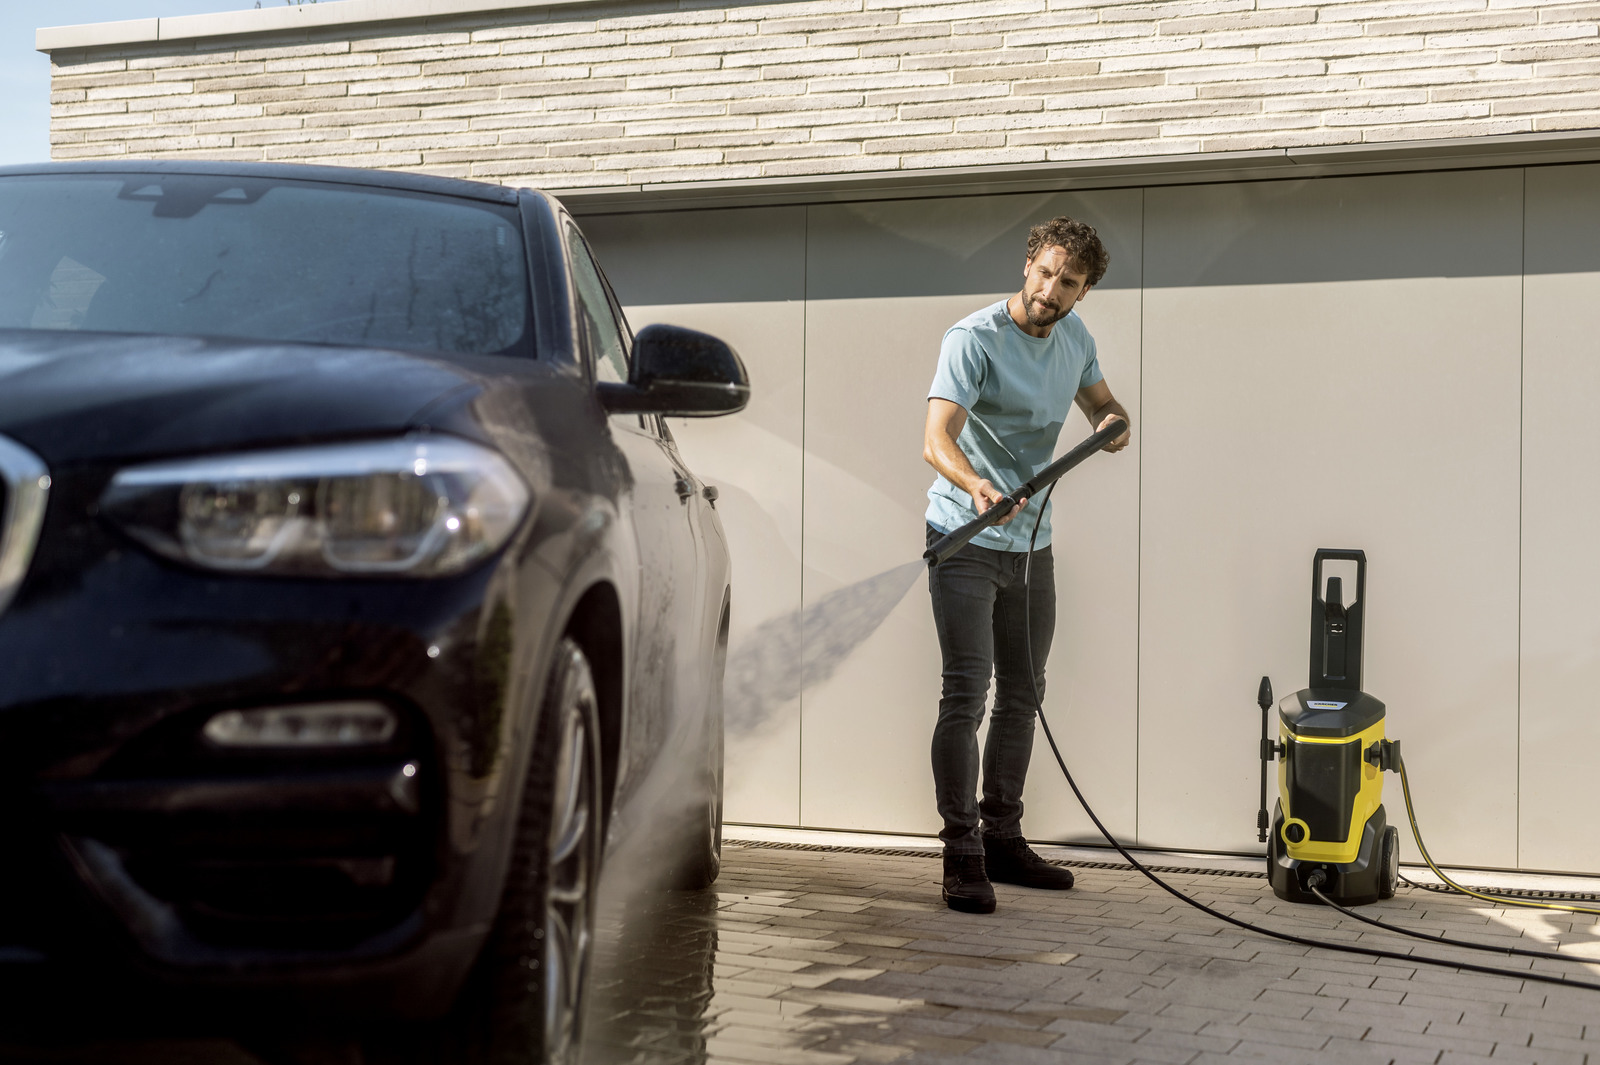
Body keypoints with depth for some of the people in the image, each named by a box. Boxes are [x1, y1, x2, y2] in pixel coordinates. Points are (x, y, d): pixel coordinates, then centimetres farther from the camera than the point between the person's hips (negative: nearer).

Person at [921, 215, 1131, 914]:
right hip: (965, 542, -8)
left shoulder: (1073, 336, 5)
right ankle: (962, 856, -7)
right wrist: (976, 486, -50)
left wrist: (1113, 422, -5)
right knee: (967, 693, -12)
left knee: (1022, 694, 13)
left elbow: (1100, 400, 21)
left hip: (1031, 542, 8)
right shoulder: (975, 339, -18)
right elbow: (937, 439, -30)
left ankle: (1002, 838, 25)